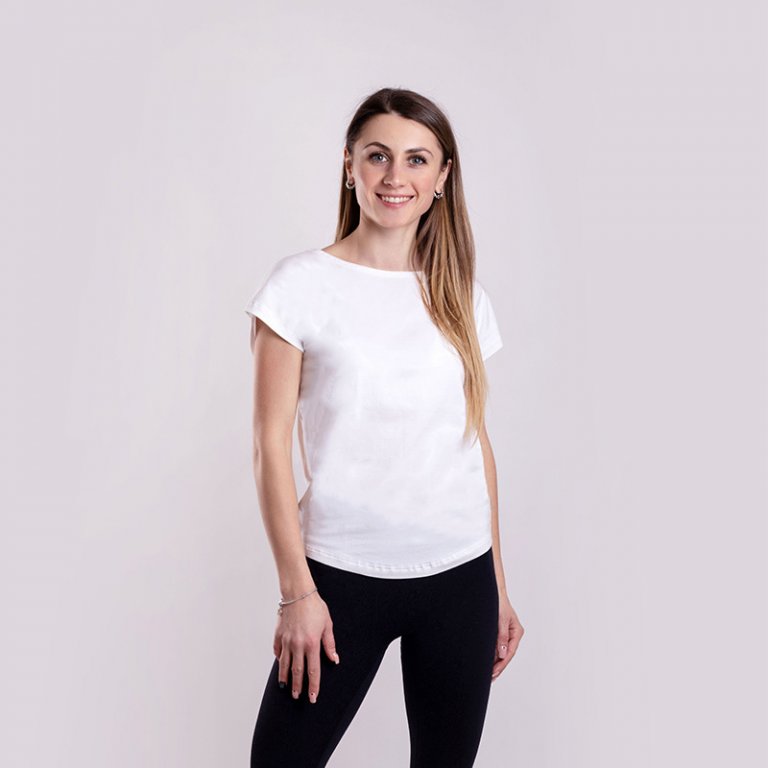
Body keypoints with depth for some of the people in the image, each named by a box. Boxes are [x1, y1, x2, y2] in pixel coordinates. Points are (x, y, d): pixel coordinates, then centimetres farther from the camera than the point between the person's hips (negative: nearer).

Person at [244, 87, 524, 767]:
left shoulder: (463, 298, 7)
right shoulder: (302, 284, -4)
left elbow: (478, 441, 10)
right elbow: (271, 446, -6)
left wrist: (498, 585, 10)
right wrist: (297, 591, -9)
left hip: (460, 576, 4)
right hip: (342, 575, -3)